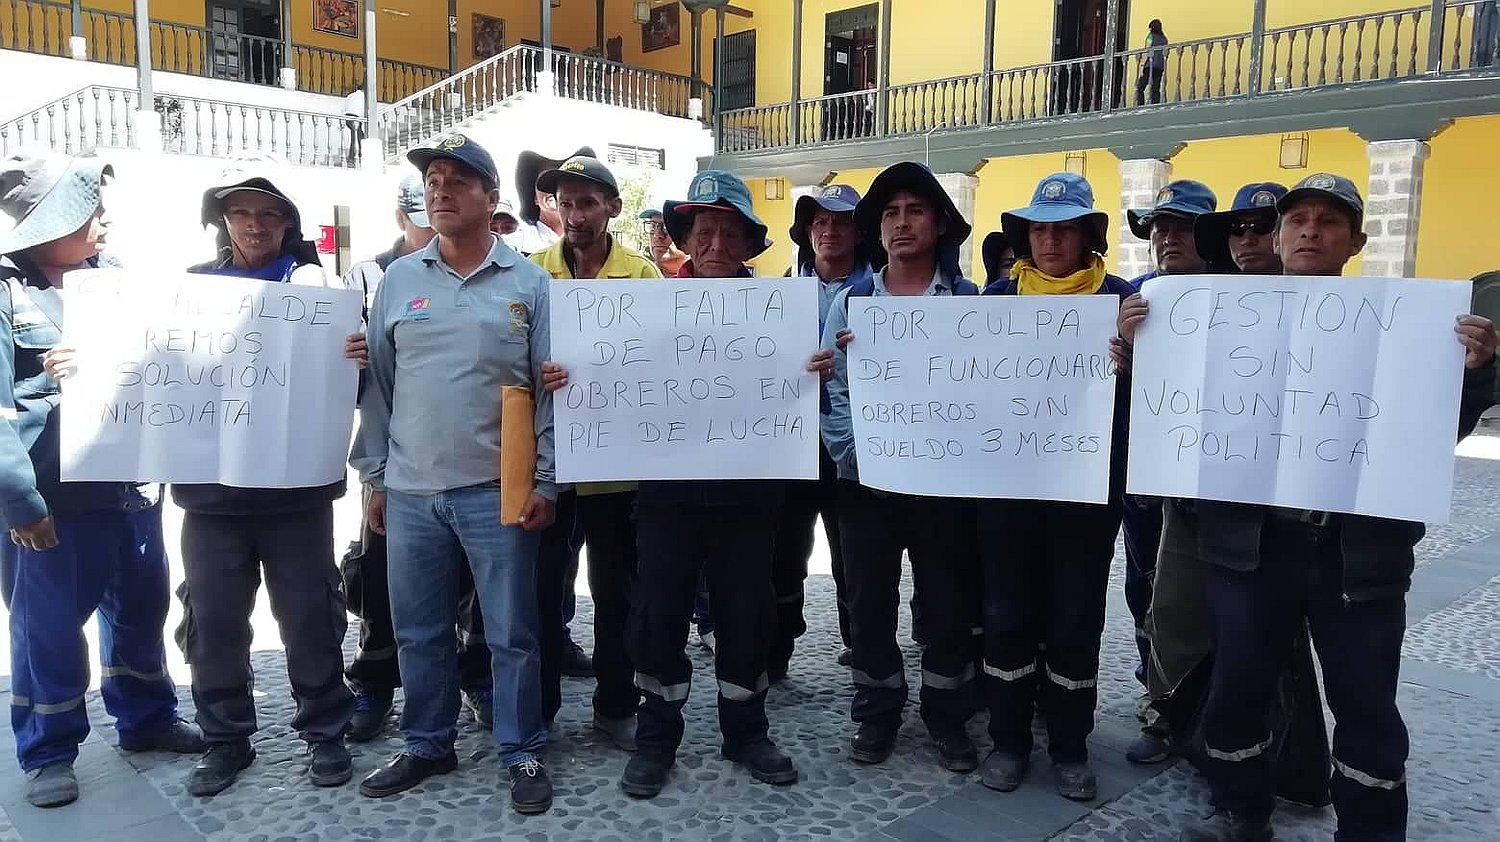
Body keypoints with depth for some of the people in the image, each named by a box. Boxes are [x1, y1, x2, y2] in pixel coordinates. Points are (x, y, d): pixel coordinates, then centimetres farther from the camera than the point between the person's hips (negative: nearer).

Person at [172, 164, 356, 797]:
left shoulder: (310, 281, 3)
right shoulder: (194, 283, 10)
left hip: (296, 483, -2)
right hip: (210, 484, 3)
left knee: (309, 615, 6)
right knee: (213, 616, 9)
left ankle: (325, 732, 22)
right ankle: (225, 739, 26)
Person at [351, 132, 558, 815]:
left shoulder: (528, 282, 1)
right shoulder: (398, 280, 8)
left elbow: (548, 387, 0)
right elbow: (377, 384, 10)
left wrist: (545, 482, -4)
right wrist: (374, 478, 8)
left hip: (498, 489, -3)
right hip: (410, 491, 3)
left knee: (511, 631, 6)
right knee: (419, 631, 13)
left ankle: (522, 752, 21)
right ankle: (427, 744, 31)